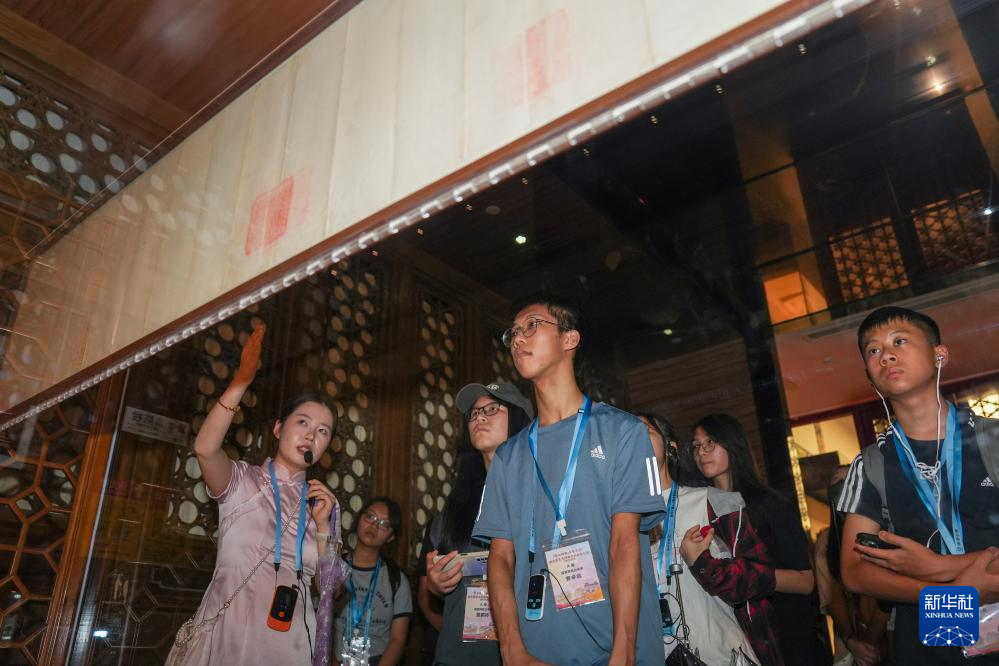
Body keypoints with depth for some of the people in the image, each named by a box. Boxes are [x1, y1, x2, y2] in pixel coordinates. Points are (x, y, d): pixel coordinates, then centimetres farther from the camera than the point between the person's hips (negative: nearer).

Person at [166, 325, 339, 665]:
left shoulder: (322, 501, 7)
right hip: (226, 631, -3)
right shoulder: (242, 480, -1)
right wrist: (242, 380, -32)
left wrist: (322, 526, -10)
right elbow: (205, 448, -24)